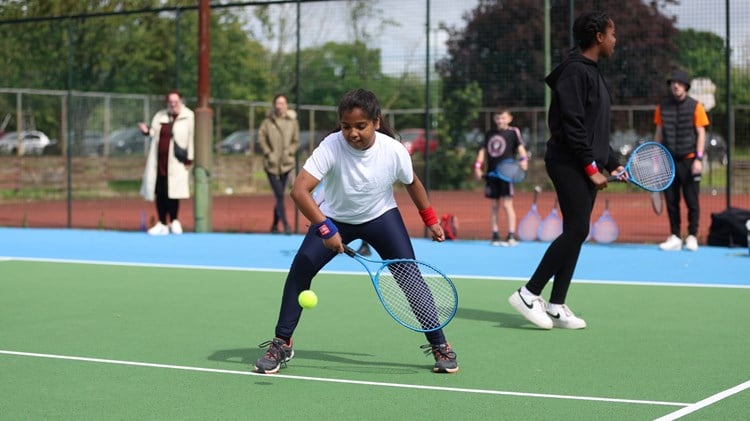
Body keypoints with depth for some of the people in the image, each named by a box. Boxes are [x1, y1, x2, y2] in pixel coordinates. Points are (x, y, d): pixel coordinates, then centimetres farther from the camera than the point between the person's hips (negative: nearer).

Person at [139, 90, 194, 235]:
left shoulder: (188, 117, -2)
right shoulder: (160, 116, 13)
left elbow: (191, 138, -6)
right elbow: (154, 133, 21)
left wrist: (189, 159, -11)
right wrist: (147, 131, -3)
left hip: (175, 163, -5)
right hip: (158, 161, 5)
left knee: (172, 192, -4)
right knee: (159, 192, 4)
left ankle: (174, 222, 11)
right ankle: (162, 224, 12)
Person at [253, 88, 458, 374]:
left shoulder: (394, 151, -25)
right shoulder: (331, 147, -32)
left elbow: (412, 183, -1)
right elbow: (299, 191, -40)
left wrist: (430, 220, 8)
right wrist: (325, 229, -50)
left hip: (381, 216, 1)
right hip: (334, 218, 0)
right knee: (300, 268, -15)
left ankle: (439, 345, 3)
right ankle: (281, 344, 0)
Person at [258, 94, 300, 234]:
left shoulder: (292, 121, 2)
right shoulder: (268, 121, -1)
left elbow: (296, 141, 8)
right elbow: (261, 138, 1)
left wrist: (289, 153, -6)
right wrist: (268, 154, -7)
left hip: (286, 164, 2)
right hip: (271, 164, -2)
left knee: (280, 195, 7)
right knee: (279, 195, -9)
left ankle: (275, 225, 21)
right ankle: (285, 225, -8)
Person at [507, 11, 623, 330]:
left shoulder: (592, 74, 20)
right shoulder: (575, 71, -10)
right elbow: (572, 125, -18)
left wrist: (612, 163, 16)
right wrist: (591, 168, -17)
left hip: (586, 168, 10)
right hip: (569, 163, -10)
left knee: (575, 233, 6)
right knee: (577, 230, -14)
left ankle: (556, 306, 8)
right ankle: (528, 294, -9)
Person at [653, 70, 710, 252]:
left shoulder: (695, 106, -1)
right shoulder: (662, 107, 7)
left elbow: (701, 133, -2)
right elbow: (659, 134, 12)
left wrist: (699, 158, -10)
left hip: (689, 160, -3)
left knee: (691, 200, 0)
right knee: (671, 201, 4)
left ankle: (692, 237, 9)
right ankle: (675, 237, 10)